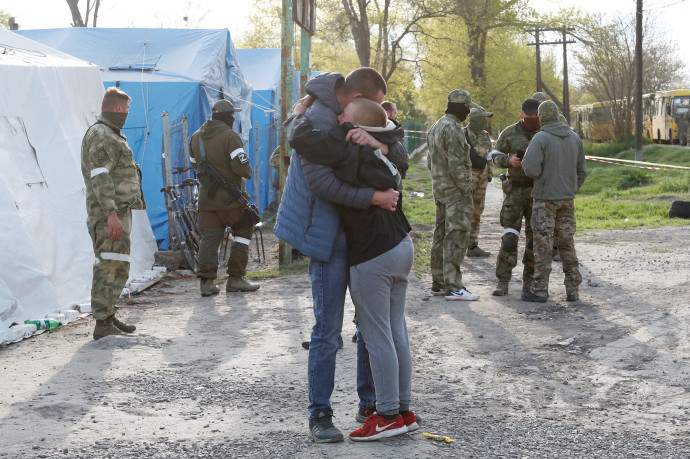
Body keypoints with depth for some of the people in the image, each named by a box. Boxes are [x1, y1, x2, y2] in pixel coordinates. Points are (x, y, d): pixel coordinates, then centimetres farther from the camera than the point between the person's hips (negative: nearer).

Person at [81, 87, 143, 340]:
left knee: (119, 266, 14)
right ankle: (102, 324, -14)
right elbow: (100, 177, -21)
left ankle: (109, 316, 21)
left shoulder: (110, 135, 21)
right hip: (110, 212, -11)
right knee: (110, 265, -13)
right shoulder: (101, 136, -13)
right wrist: (112, 214, -27)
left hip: (119, 210, 11)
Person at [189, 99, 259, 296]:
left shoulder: (196, 137, 10)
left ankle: (206, 280, -2)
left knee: (209, 236, 6)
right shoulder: (230, 136, -13)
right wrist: (248, 173, 1)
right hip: (230, 196, -6)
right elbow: (240, 166, -19)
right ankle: (235, 278, 6)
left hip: (206, 196, 6)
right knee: (244, 231, 9)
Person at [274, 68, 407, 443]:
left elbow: (401, 157, 1)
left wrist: (377, 142, -21)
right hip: (331, 236, -9)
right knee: (327, 328, -5)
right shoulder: (318, 119, -15)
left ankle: (370, 404, 24)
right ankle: (320, 414, 5)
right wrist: (374, 197, -25)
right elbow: (321, 180, -26)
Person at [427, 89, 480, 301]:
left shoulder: (436, 127, 15)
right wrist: (466, 189, -15)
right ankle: (453, 287, -10)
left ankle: (438, 283, 19)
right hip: (455, 191, -10)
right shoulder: (453, 128, -17)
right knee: (456, 238, -9)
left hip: (440, 188, 10)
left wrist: (439, 182, 19)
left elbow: (431, 162, 19)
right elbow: (456, 164, -23)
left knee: (441, 236, 13)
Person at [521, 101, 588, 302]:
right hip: (567, 199, 5)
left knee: (543, 245, 0)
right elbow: (582, 171, 10)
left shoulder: (540, 138, -13)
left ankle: (539, 290, 2)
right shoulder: (575, 138, 6)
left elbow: (532, 170, -21)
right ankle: (573, 290, 10)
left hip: (545, 199, -5)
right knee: (567, 244, 10)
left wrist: (525, 163, 1)